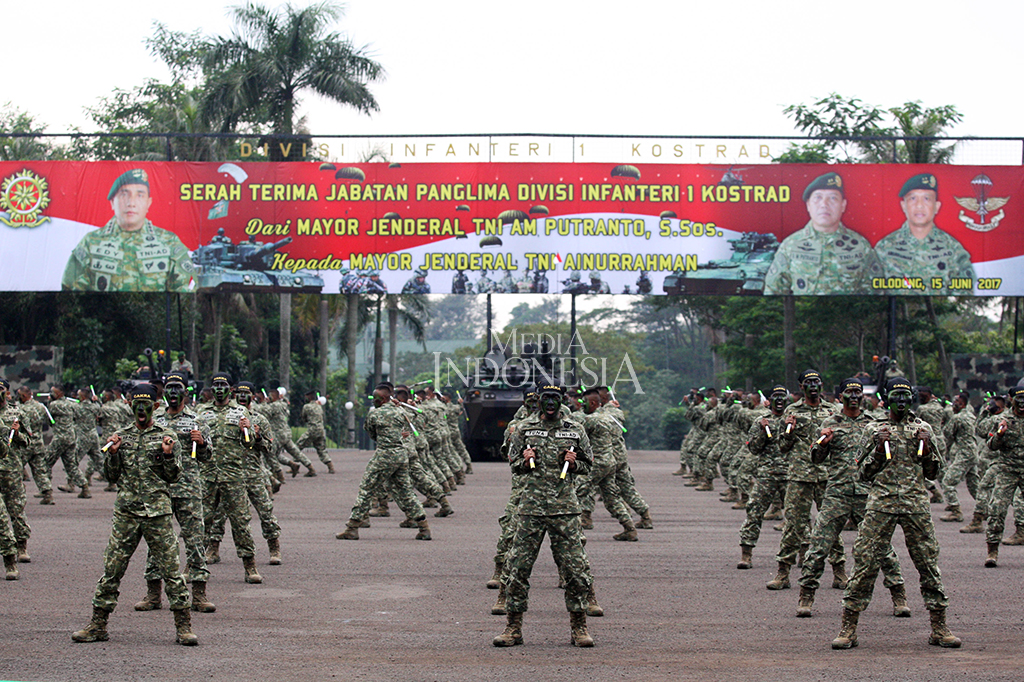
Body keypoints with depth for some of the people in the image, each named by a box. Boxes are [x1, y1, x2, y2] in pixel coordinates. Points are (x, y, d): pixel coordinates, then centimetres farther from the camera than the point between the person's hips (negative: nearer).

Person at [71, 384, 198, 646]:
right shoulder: (122, 438, 14)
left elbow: (173, 476, 2)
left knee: (170, 569, -3)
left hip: (157, 513, -2)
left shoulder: (167, 438, 6)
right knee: (112, 568, 3)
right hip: (125, 513, 3)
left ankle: (184, 626, 1)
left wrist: (168, 455, -15)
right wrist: (112, 454, -3)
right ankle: (97, 626, 9)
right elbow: (111, 477, 13)